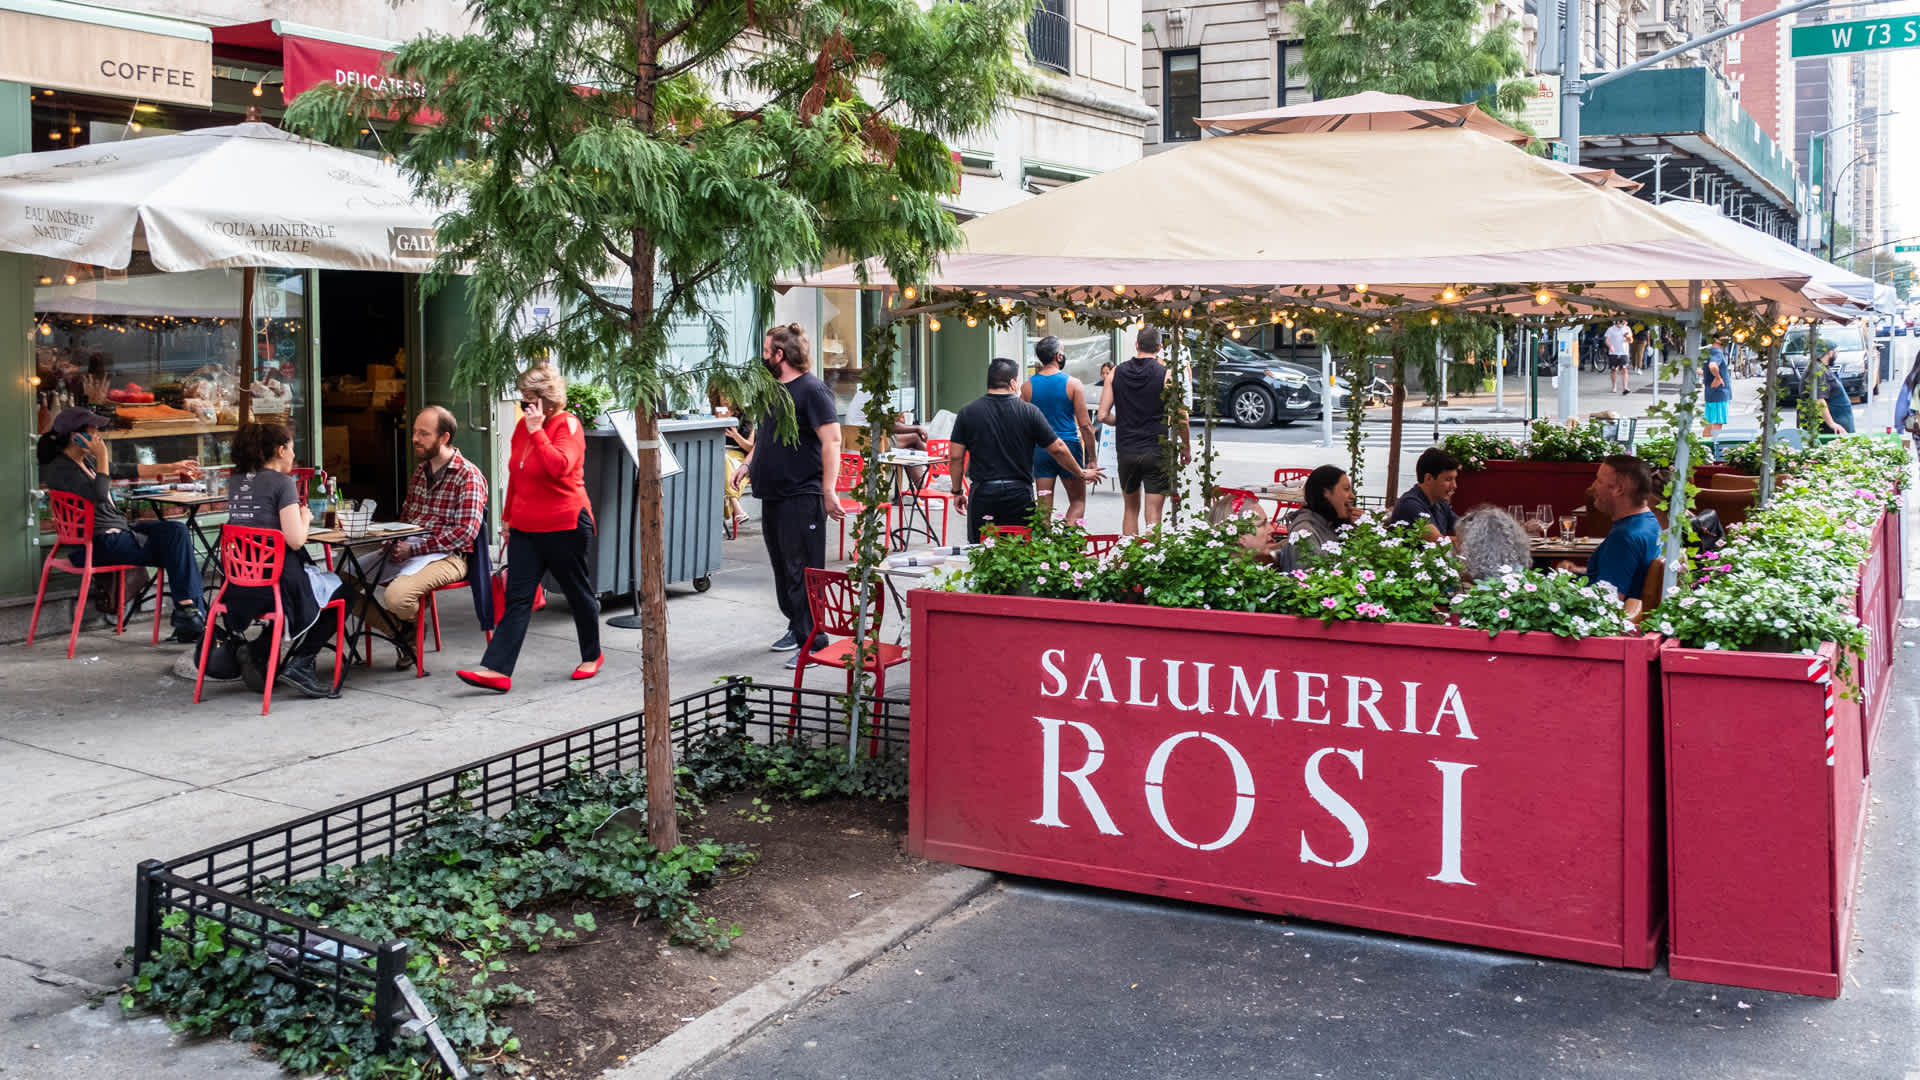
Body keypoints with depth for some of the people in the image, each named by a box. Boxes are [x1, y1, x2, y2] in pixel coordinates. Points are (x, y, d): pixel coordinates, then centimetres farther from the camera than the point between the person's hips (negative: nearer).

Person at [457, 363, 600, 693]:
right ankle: (498, 670, -9)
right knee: (517, 598, -2)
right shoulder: (523, 425, 10)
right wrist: (508, 517, 22)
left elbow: (560, 466, -30)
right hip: (525, 527, 6)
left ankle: (592, 656, 29)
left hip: (565, 527, -6)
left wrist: (537, 431, -25)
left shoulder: (567, 425, -11)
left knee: (578, 592, 10)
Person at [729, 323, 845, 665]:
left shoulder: (812, 390, -13)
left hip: (802, 496, -9)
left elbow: (831, 440, -18)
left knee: (803, 571, -8)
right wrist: (747, 463, 15)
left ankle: (814, 643, -5)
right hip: (773, 495, 9)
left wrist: (829, 490, -24)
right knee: (783, 568, 15)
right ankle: (796, 628, 28)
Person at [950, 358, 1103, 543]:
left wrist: (957, 491, 12)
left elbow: (955, 457, 1)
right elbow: (1057, 449, 2)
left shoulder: (967, 412, 2)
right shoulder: (1029, 411, -1)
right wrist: (1081, 474, 16)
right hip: (1020, 494, 0)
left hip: (982, 492, 0)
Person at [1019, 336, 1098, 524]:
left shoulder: (1027, 386, 2)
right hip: (1068, 445, -2)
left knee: (1044, 506, 7)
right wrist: (1091, 458, 0)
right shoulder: (1073, 384, -5)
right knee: (1078, 500, 10)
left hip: (1040, 449, 3)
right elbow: (1085, 425, -7)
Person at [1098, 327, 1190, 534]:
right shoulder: (1166, 375, -7)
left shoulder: (1117, 373, 1)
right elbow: (1181, 418, -7)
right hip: (1156, 453, -3)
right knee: (1153, 515, -1)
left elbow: (1104, 415, 1)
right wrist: (1185, 447, 8)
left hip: (1126, 452, 3)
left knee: (1131, 507, 20)